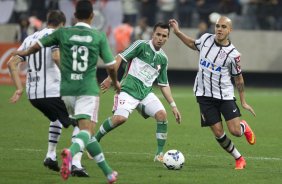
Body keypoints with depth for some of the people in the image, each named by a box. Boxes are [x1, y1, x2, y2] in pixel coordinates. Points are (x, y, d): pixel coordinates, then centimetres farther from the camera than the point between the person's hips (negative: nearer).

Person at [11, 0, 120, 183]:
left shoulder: (63, 33, 5)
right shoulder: (99, 36, 0)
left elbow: (38, 45, 18)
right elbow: (111, 66, 0)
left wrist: (24, 53, 40)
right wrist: (115, 82, 22)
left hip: (67, 90, 3)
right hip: (88, 89, -3)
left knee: (85, 129, 14)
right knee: (87, 130, -13)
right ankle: (72, 152, -46)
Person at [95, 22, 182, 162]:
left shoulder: (163, 58, 14)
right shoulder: (141, 45, -2)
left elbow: (164, 85, 20)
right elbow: (120, 57, -4)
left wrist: (173, 105, 15)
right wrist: (110, 78, -13)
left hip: (146, 92, 5)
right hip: (129, 89, -5)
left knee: (161, 114, -17)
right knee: (120, 118, -25)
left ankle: (159, 153, -8)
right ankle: (95, 139, 0)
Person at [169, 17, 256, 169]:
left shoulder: (233, 54, -12)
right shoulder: (206, 38, -3)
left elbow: (238, 78, 0)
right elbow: (194, 44, 22)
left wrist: (243, 102, 2)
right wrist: (177, 32, 15)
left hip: (225, 95, -2)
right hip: (205, 95, 3)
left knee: (235, 131, -12)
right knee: (218, 133, -2)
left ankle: (244, 127, 27)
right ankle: (239, 159, 18)